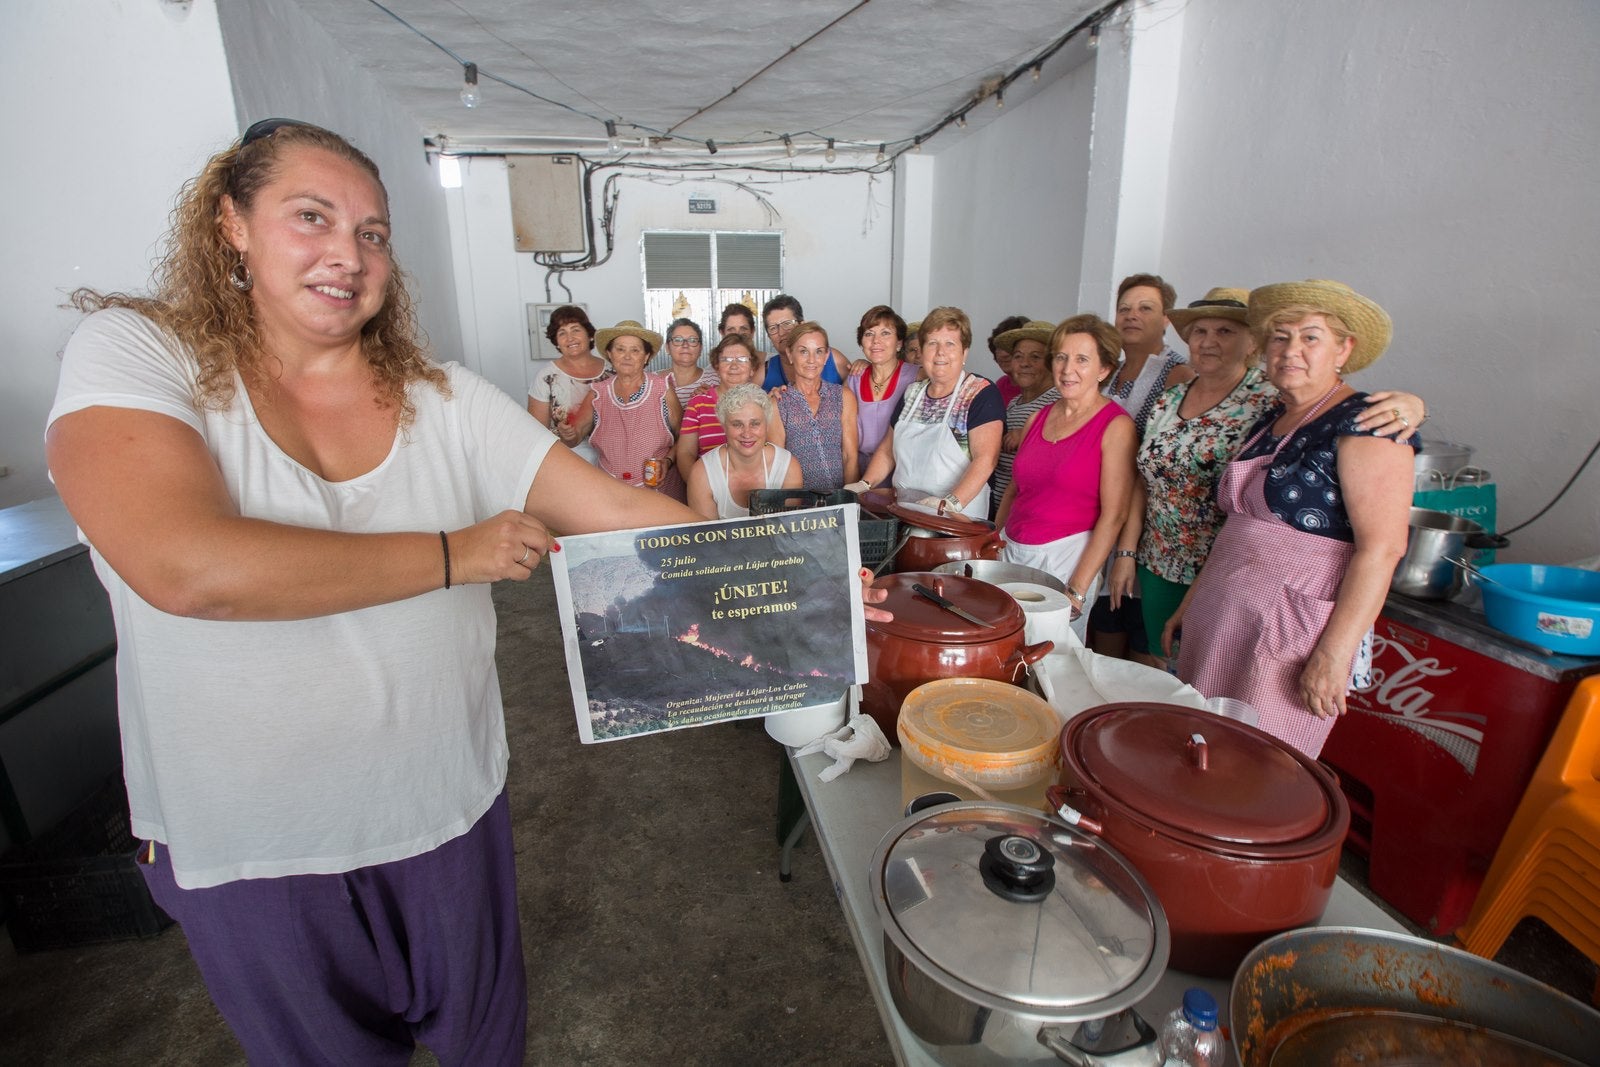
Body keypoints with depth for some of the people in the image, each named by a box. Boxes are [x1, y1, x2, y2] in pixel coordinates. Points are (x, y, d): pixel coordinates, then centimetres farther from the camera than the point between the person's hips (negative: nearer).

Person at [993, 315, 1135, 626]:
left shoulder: (1116, 425, -8)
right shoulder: (1037, 419, 9)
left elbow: (1114, 514, -13)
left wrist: (1078, 590, -17)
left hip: (1066, 558, -5)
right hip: (1011, 551, 5)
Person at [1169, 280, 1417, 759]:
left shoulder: (1364, 424, -10)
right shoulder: (1269, 421, 14)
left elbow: (1381, 547, -17)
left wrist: (1335, 654, -22)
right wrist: (1190, 604, 17)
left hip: (1296, 630, -7)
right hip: (1221, 621, 7)